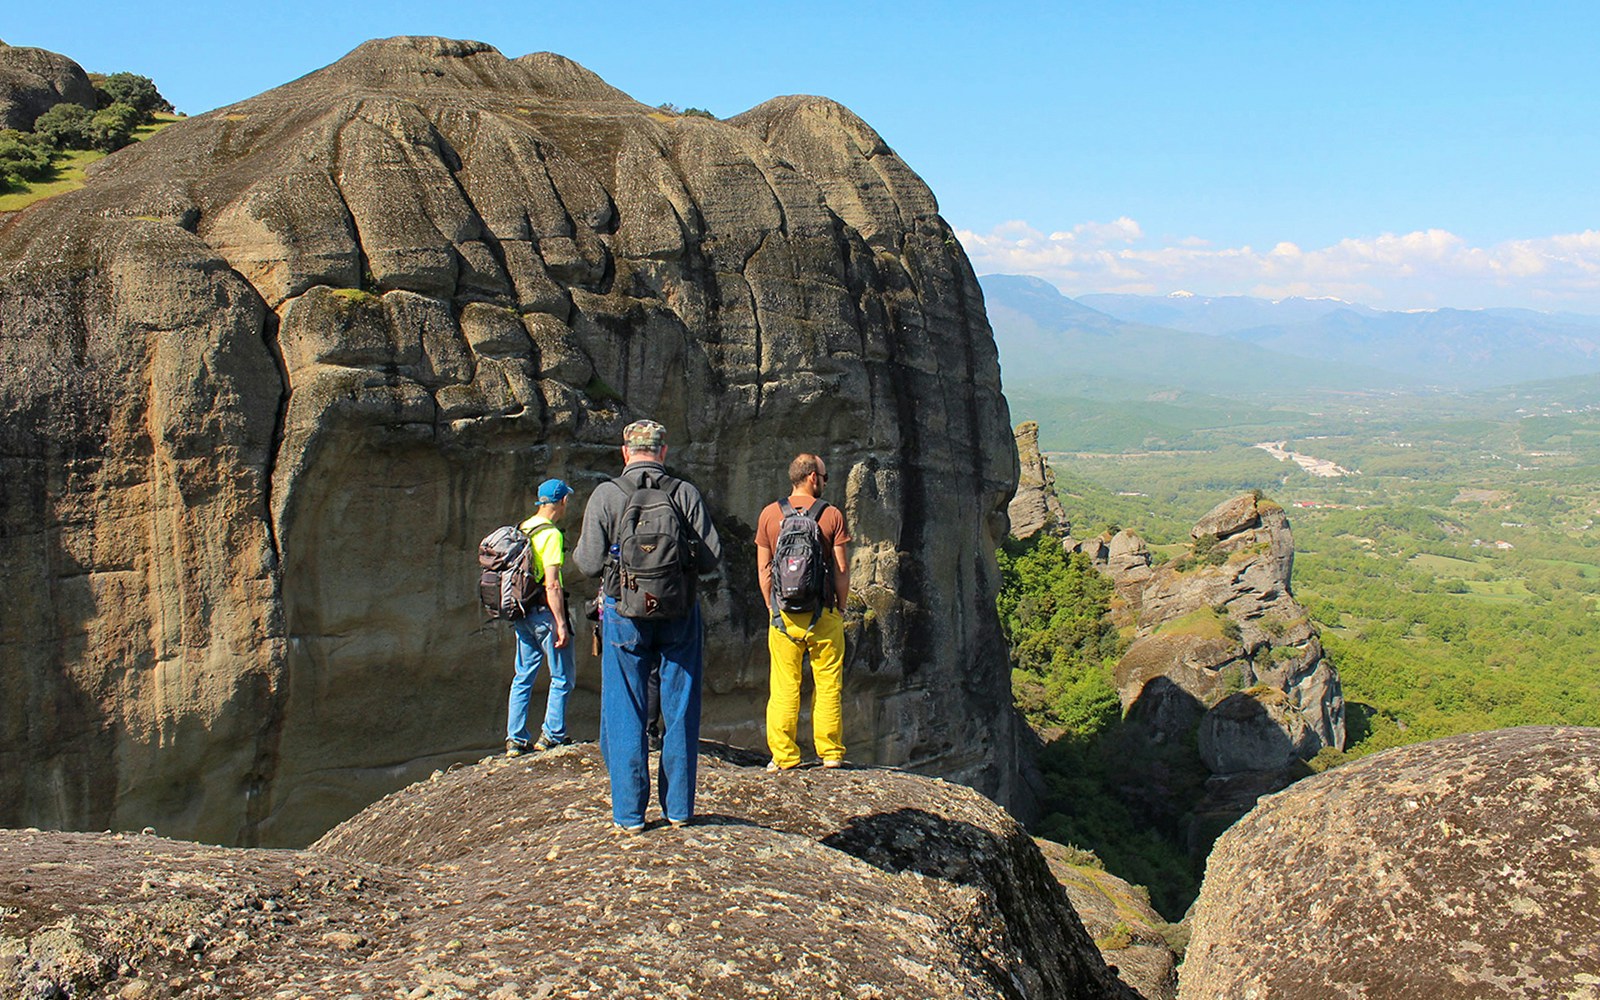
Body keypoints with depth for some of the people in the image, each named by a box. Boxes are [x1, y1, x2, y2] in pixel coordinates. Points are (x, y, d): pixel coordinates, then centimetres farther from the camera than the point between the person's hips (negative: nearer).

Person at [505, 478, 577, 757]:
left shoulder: (521, 530, 10)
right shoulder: (550, 534, -15)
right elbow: (552, 584, -21)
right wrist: (561, 624, -20)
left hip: (521, 613, 8)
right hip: (544, 611, -8)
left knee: (523, 677, 13)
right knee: (561, 677, 5)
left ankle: (515, 740, 14)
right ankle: (552, 735, 8)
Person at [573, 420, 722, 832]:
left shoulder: (605, 495, -5)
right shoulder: (686, 494, -2)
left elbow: (590, 562, -7)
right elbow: (712, 557, -4)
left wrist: (579, 550, 16)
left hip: (625, 613, -1)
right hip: (680, 613, 1)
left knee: (625, 714, 7)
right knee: (680, 712, 11)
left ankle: (628, 813, 9)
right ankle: (678, 808, 18)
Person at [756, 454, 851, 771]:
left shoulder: (770, 514, 3)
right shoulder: (832, 515, -3)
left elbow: (763, 569, 5)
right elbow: (842, 569, -2)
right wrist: (841, 607, 9)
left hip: (783, 613, 2)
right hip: (824, 614, -1)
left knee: (784, 686, 6)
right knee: (828, 685, 8)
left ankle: (784, 756, 8)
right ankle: (831, 753, 12)